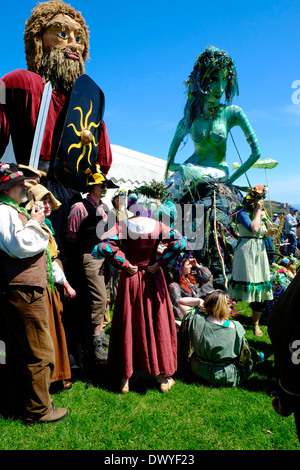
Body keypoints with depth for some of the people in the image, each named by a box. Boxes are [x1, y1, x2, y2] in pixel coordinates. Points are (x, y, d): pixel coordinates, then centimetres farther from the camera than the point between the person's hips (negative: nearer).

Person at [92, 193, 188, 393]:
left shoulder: (123, 225, -7)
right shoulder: (158, 226, -6)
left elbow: (104, 245, -21)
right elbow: (180, 242, -18)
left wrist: (125, 265, -12)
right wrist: (160, 264, -11)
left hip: (129, 280, 0)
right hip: (153, 279, 0)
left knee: (127, 327, 12)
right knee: (158, 325, 12)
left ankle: (125, 379, 23)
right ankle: (163, 378, 24)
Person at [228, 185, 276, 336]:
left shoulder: (262, 213, 15)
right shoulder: (242, 212, -6)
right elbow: (254, 228, -22)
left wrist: (268, 232, 0)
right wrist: (257, 211, -11)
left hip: (260, 251, 7)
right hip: (246, 250, -7)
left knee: (260, 288, 7)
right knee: (245, 285, -7)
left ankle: (256, 324, 19)